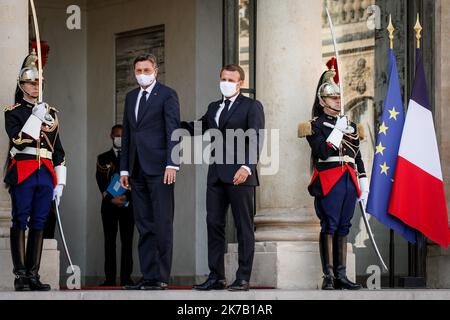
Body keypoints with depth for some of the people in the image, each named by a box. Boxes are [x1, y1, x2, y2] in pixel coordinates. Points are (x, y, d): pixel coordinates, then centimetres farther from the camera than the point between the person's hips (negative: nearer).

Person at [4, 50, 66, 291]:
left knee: (39, 224, 4)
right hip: (22, 175, -5)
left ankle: (34, 275, 7)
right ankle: (21, 276, -2)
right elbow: (19, 141, -14)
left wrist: (60, 182, 11)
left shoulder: (51, 113, 16)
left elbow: (58, 151, 17)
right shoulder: (13, 112, 2)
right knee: (20, 223, -3)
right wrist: (35, 117, -16)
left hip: (46, 175, 5)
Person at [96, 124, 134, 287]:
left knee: (127, 241, -3)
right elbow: (101, 182, 1)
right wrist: (111, 198, -13)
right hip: (109, 204, 0)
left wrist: (127, 197, -15)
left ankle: (126, 278, -4)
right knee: (109, 241, -2)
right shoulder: (103, 158, 10)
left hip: (128, 204, 0)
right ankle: (110, 278, -2)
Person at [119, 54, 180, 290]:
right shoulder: (131, 97, 18)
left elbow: (173, 131, -8)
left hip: (159, 169, -6)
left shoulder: (167, 95, -1)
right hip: (138, 171, 6)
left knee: (162, 224, -5)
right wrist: (124, 168, 14)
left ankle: (161, 277, -4)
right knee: (144, 226, 5)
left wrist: (172, 164, -16)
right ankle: (148, 276, 7)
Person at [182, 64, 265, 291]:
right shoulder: (213, 108, 19)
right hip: (216, 174, 6)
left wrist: (247, 167, -23)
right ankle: (216, 276, 8)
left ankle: (243, 278, 0)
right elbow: (197, 130, 25)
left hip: (240, 175, -6)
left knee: (244, 227, -1)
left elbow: (256, 140, -10)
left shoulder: (251, 106, 0)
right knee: (214, 224, 4)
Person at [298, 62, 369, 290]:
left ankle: (341, 276, 8)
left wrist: (364, 186, 15)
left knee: (343, 228, 6)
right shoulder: (316, 125, 1)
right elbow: (322, 152, -14)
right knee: (329, 227, -8)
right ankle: (328, 277, -9)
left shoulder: (350, 126, 19)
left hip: (349, 182, 6)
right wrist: (338, 130, -13)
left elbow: (358, 158, 20)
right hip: (328, 182, -6)